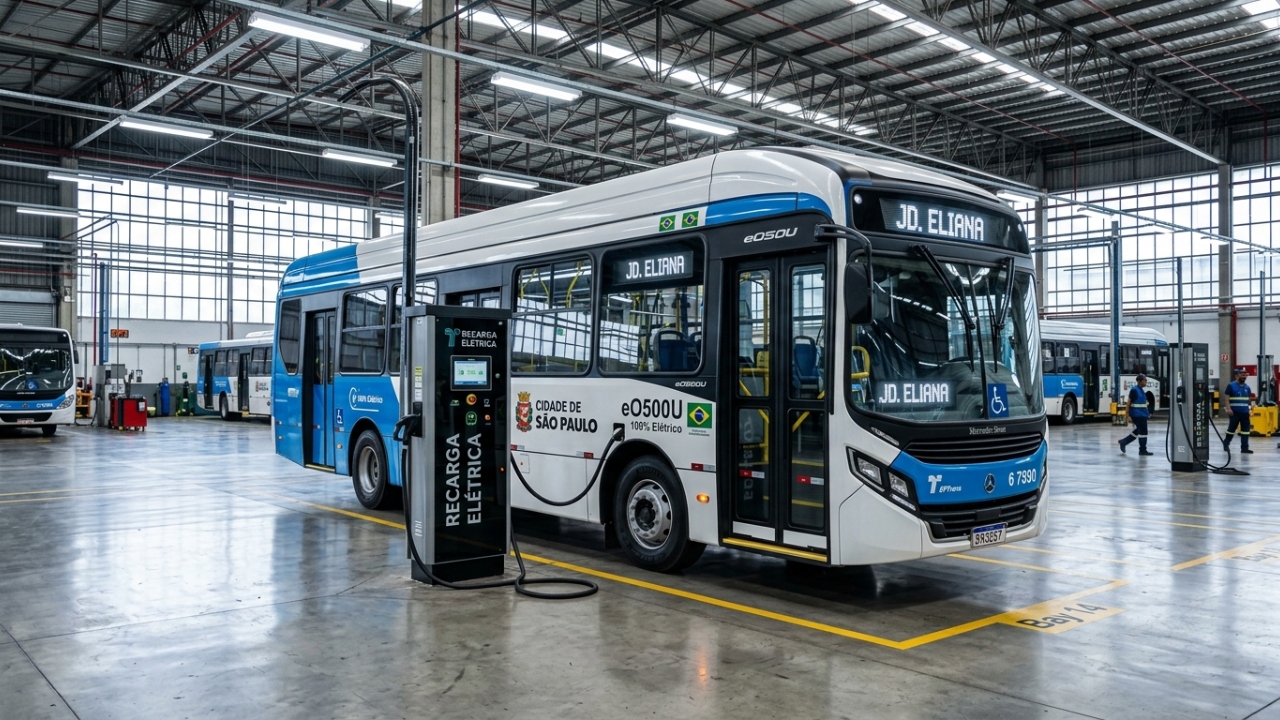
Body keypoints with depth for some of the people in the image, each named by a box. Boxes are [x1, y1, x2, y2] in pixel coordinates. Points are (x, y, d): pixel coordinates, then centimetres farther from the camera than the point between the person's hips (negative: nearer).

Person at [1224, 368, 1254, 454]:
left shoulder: (1247, 387, 12)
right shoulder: (1231, 386, -4)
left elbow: (1249, 399, 19)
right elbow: (1227, 398, -6)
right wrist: (1229, 409, -15)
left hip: (1245, 412, 5)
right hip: (1235, 412, -5)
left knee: (1245, 430, 1)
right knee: (1231, 428, 5)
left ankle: (1244, 448, 3)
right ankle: (1226, 443, 25)